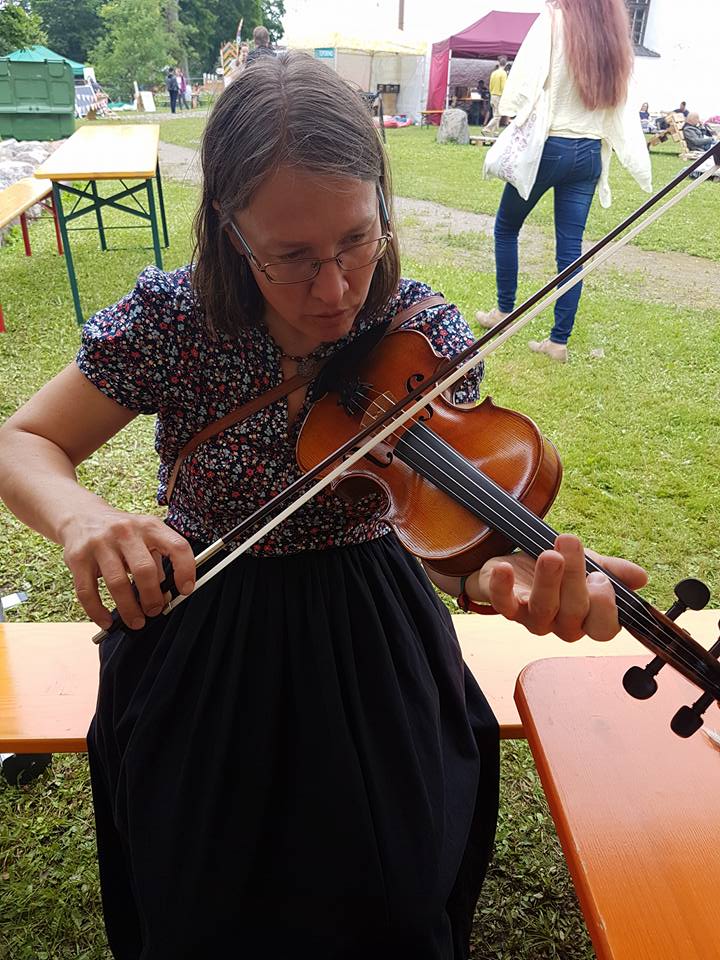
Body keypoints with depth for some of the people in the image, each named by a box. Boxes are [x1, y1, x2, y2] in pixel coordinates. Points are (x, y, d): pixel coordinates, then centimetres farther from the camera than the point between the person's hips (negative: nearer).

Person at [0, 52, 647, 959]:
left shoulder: (426, 336, -13)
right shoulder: (168, 318, -14)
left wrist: (501, 574, -42)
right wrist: (79, 515, -31)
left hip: (371, 645, 1)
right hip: (200, 645, 1)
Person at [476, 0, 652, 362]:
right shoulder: (616, 34, 11)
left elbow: (526, 80, -17)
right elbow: (622, 109, 8)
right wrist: (641, 168, 7)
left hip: (547, 145, -5)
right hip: (589, 154, 5)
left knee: (506, 227, 15)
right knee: (571, 245, 4)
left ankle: (504, 311, 23)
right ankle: (559, 340, 5)